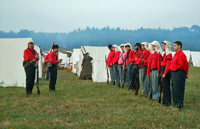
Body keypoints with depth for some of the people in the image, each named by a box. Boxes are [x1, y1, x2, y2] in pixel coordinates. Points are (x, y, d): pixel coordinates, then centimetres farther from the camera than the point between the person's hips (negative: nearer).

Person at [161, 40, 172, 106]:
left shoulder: (169, 54, -15)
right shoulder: (165, 53, 14)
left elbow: (168, 65, -19)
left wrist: (165, 73, -21)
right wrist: (162, 72, 17)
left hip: (166, 71, -10)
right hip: (163, 69, 10)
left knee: (166, 86, -6)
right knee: (164, 85, 13)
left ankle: (168, 101, 0)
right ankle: (164, 100, 20)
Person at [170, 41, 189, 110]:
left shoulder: (182, 55, -14)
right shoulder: (176, 54, 15)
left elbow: (185, 65, -10)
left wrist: (186, 74, 1)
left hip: (179, 74, -10)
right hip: (173, 73, 10)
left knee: (178, 89, -5)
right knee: (174, 89, 14)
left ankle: (179, 105, 2)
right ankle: (175, 104, 23)